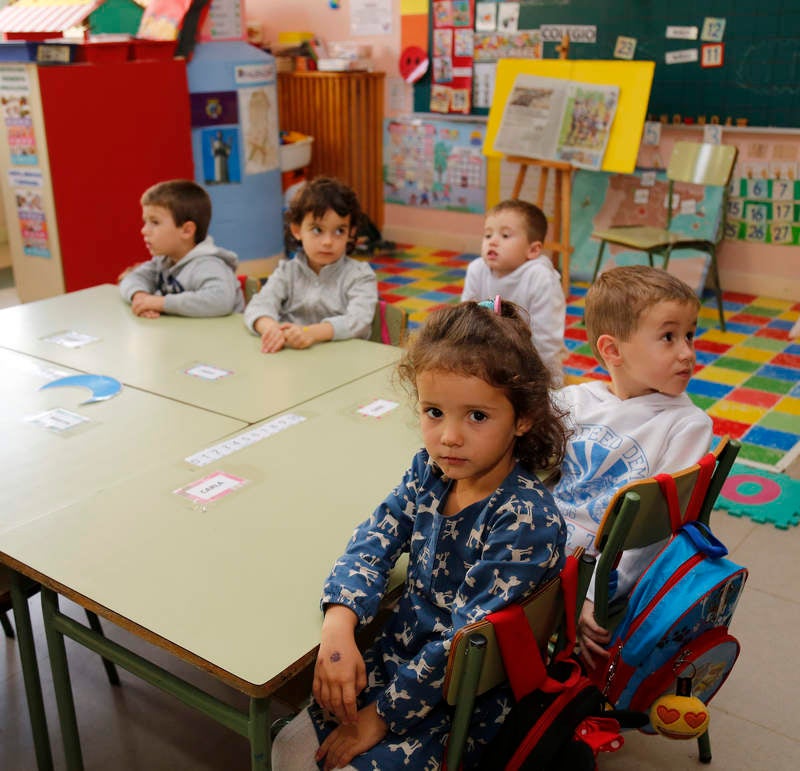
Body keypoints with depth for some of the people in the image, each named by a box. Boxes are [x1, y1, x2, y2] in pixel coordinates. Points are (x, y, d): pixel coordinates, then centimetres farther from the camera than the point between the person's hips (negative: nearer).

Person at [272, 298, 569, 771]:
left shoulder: (526, 520, -27)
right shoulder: (429, 471, -6)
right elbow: (373, 544, -2)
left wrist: (382, 715, -18)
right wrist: (338, 627, -21)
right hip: (399, 657, 6)